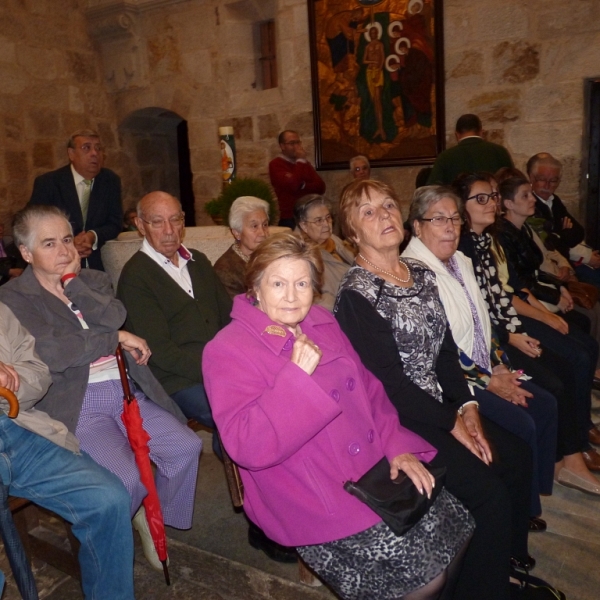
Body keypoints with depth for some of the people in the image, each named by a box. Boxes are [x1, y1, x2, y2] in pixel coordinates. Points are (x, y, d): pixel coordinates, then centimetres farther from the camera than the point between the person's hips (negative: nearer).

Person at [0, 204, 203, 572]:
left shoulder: (93, 279, 15)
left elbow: (114, 317, -7)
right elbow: (53, 354, -15)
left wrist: (72, 282, -8)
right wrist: (116, 338, -9)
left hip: (127, 390, 5)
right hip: (78, 404, -5)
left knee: (187, 447, -10)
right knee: (127, 479, -22)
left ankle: (152, 517, 17)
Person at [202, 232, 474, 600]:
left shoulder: (322, 324, 7)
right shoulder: (227, 352, -14)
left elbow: (369, 390, 12)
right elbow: (248, 447, -23)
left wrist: (399, 446, -1)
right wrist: (298, 376, -27)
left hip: (376, 470, 7)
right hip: (315, 499, -7)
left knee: (457, 531, 1)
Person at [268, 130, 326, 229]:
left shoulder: (304, 163, 17)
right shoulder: (275, 165, -3)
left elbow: (321, 187, 6)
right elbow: (292, 186, -19)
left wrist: (302, 185, -10)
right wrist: (300, 161, -9)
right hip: (290, 219, -5)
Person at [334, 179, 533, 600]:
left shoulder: (421, 274, 7)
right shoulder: (357, 294, -16)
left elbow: (445, 347, 9)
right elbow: (390, 381, -17)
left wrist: (466, 406, -3)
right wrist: (452, 423, -13)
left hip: (443, 404, 8)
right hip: (396, 418, -7)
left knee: (517, 456, 2)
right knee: (487, 490, -14)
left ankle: (509, 558, 27)